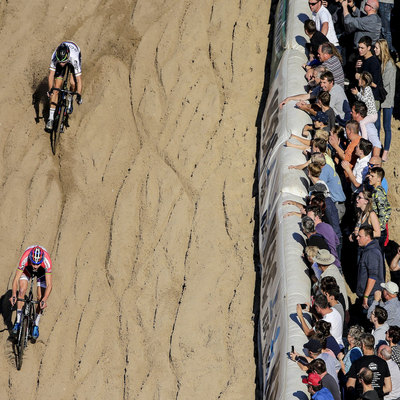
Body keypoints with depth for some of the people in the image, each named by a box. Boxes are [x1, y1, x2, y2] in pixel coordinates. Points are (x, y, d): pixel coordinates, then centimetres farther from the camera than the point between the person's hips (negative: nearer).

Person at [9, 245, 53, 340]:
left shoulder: (47, 261, -42)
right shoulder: (25, 259, -41)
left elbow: (49, 285, -41)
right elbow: (16, 279, -36)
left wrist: (44, 300, -53)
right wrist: (13, 295, -49)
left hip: (42, 271, 0)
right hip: (27, 269, 0)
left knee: (40, 297, -7)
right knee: (22, 291, -18)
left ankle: (36, 326, 8)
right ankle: (18, 321, -8)